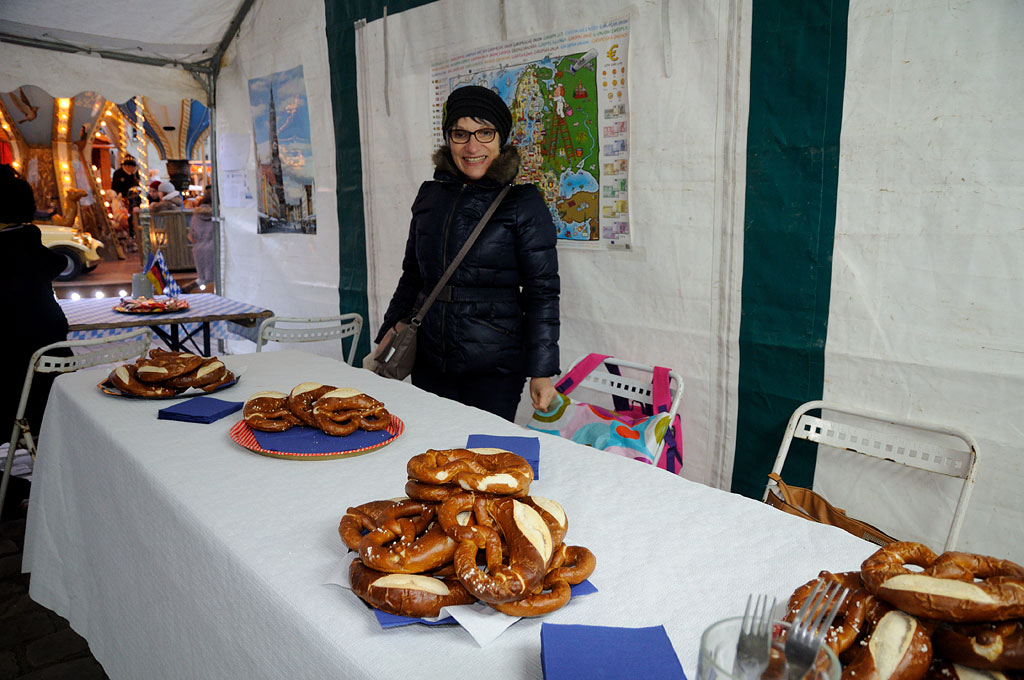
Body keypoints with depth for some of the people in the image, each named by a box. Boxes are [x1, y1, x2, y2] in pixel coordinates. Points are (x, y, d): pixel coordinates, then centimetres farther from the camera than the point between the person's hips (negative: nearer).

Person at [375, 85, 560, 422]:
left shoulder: (524, 202, -6)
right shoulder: (429, 196, 9)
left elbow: (542, 292, -7)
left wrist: (542, 372, -10)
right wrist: (392, 327, 10)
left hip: (494, 369, -4)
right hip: (428, 362, 4)